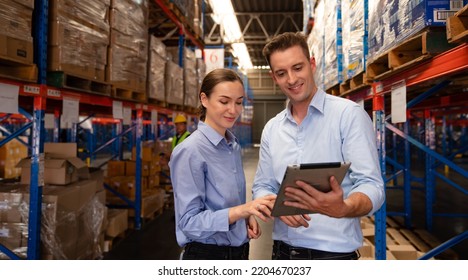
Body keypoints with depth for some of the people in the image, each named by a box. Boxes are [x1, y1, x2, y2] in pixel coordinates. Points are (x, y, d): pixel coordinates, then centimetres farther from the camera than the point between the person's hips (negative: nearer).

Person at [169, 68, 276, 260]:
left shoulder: (234, 146, 3)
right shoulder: (190, 151, -20)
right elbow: (189, 221, -22)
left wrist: (247, 216, -6)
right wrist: (242, 210, -33)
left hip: (238, 251, 7)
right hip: (206, 255, -7)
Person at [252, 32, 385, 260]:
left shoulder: (349, 114, -9)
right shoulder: (271, 129, 6)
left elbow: (371, 186, -14)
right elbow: (262, 187, 8)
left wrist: (342, 208, -35)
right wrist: (279, 205, -13)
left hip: (333, 252, -4)